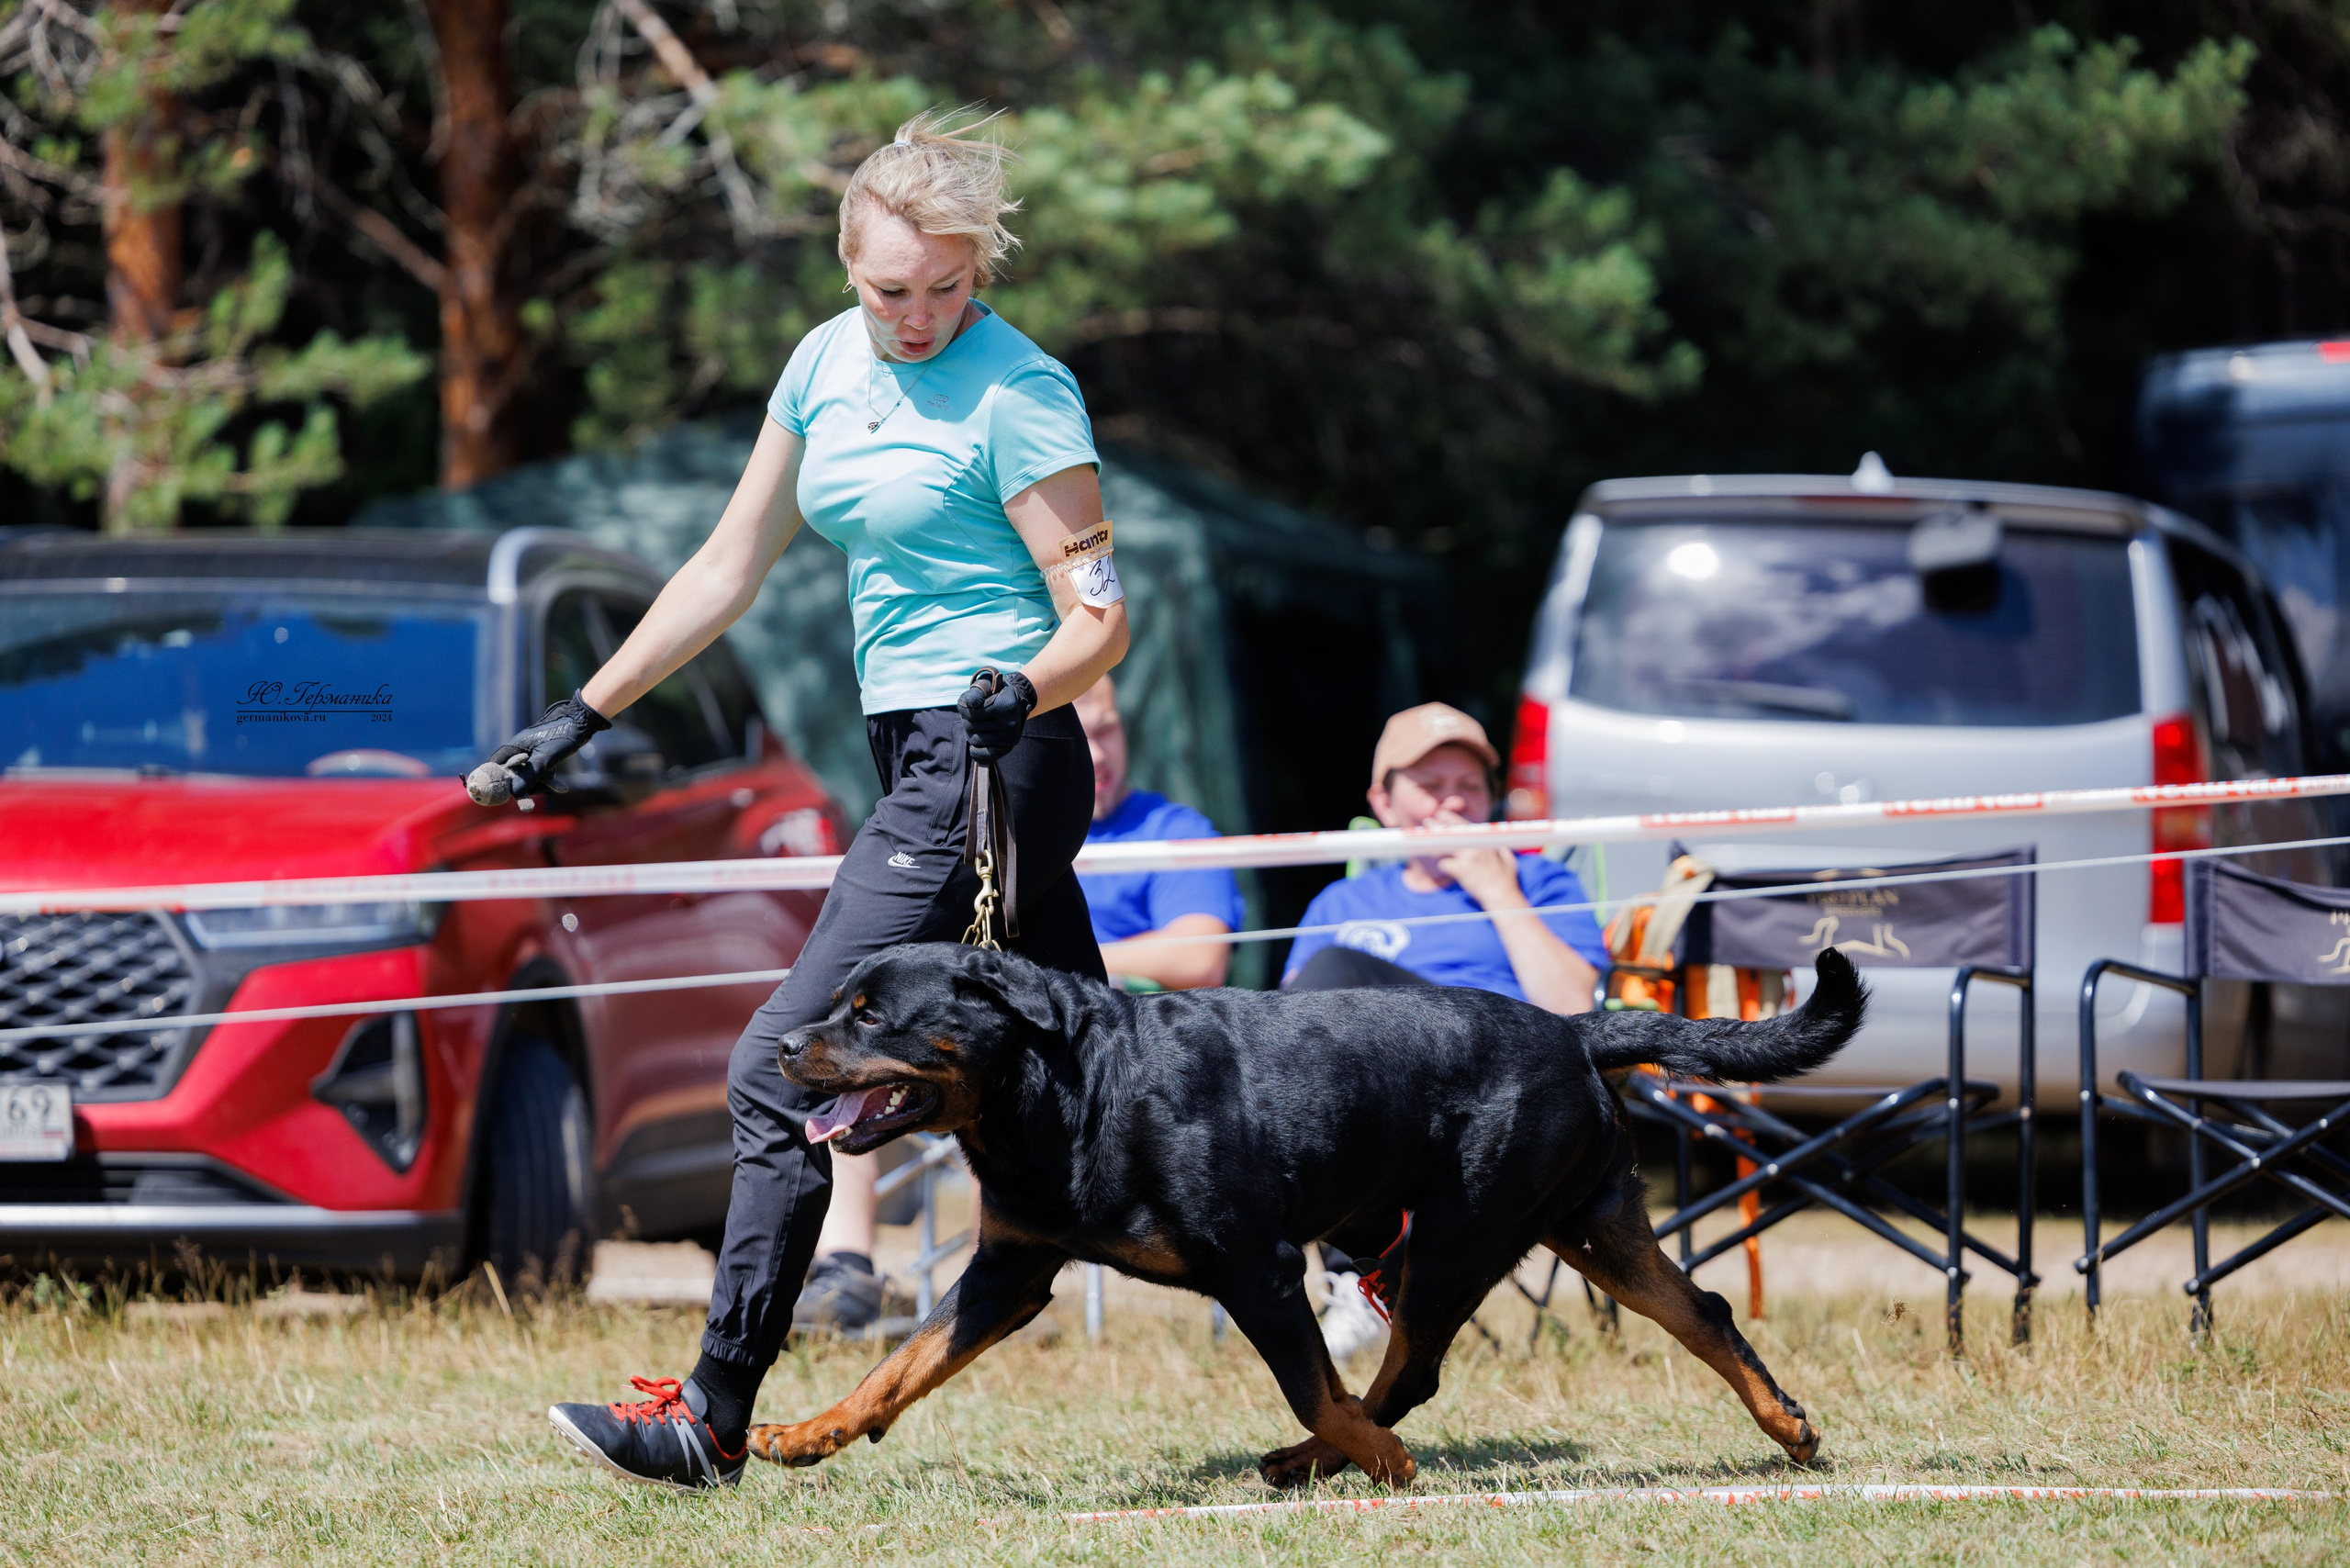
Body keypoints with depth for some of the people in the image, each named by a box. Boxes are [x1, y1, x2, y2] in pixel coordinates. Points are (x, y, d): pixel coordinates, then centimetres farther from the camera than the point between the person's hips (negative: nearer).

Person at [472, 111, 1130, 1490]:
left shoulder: (1017, 392, -11)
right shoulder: (829, 363, 12)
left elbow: (1102, 618, -11)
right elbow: (731, 568, 19)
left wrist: (1016, 695, -31)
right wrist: (585, 716, 17)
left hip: (989, 764, -9)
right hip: (922, 758, 9)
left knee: (784, 1073, -12)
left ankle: (715, 1418, -11)